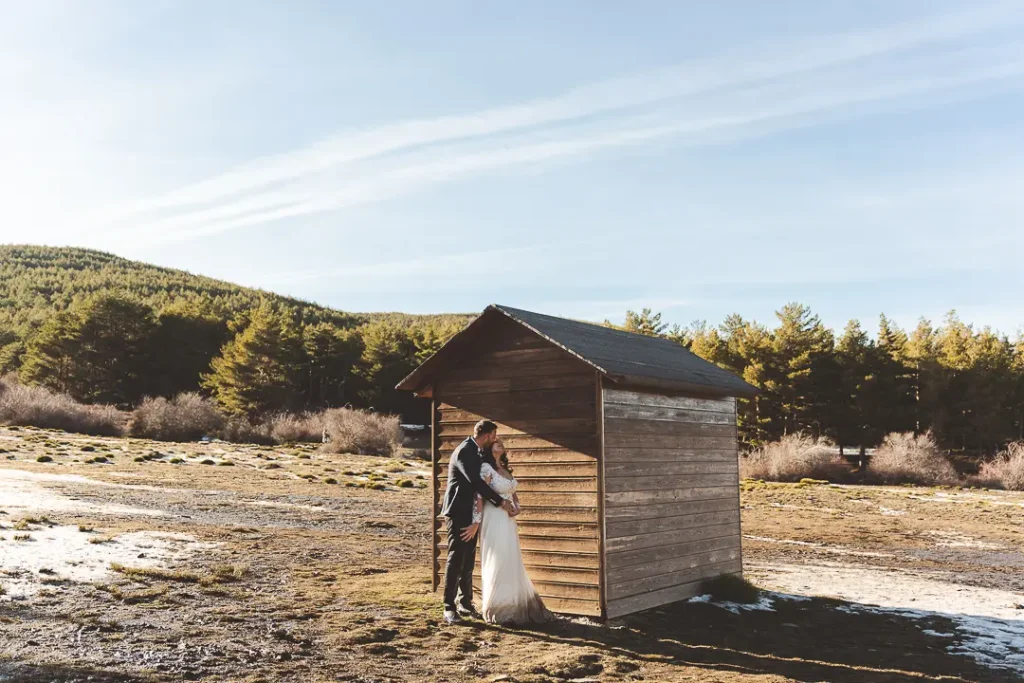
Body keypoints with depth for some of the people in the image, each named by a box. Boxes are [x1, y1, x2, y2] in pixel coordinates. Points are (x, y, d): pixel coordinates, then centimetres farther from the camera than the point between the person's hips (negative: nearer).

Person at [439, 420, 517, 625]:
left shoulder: (477, 452, 12)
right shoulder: (464, 451, -16)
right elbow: (477, 483, -23)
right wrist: (501, 502, -17)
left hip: (470, 512, 9)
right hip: (459, 511, -9)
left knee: (468, 560, 11)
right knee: (456, 558, -8)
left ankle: (465, 603, 17)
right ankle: (449, 607, -6)